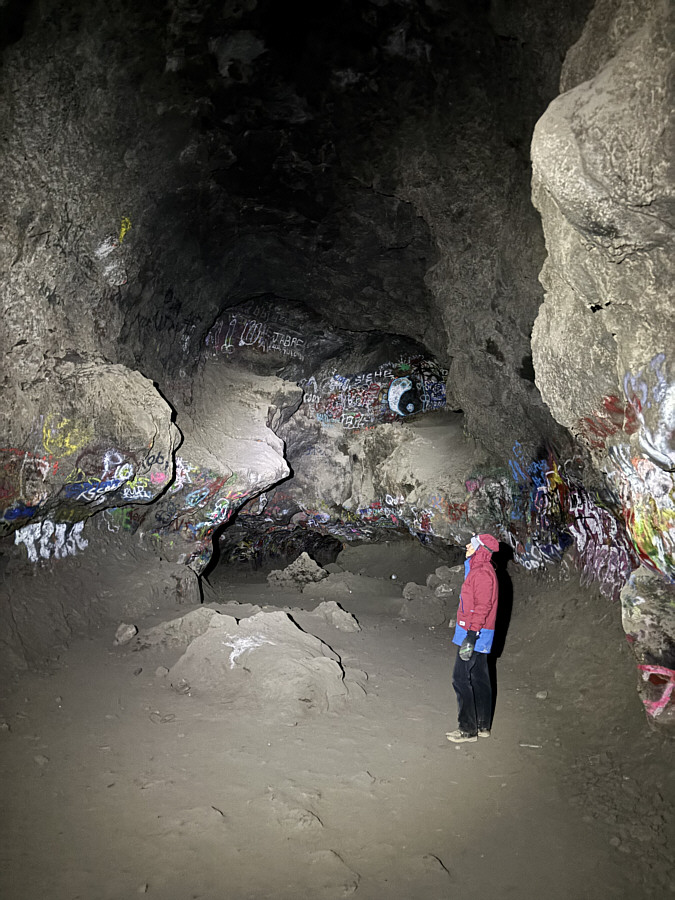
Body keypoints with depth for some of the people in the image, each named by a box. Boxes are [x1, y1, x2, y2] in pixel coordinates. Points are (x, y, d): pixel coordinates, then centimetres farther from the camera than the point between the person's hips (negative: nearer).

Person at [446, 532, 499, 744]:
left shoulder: (482, 572, -17)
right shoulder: (479, 570, 15)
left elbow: (482, 606, -23)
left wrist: (471, 635, -25)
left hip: (475, 633, -10)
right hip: (480, 635, 10)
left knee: (461, 679, -6)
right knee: (479, 678, 14)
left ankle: (468, 729, -1)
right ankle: (483, 726, 23)